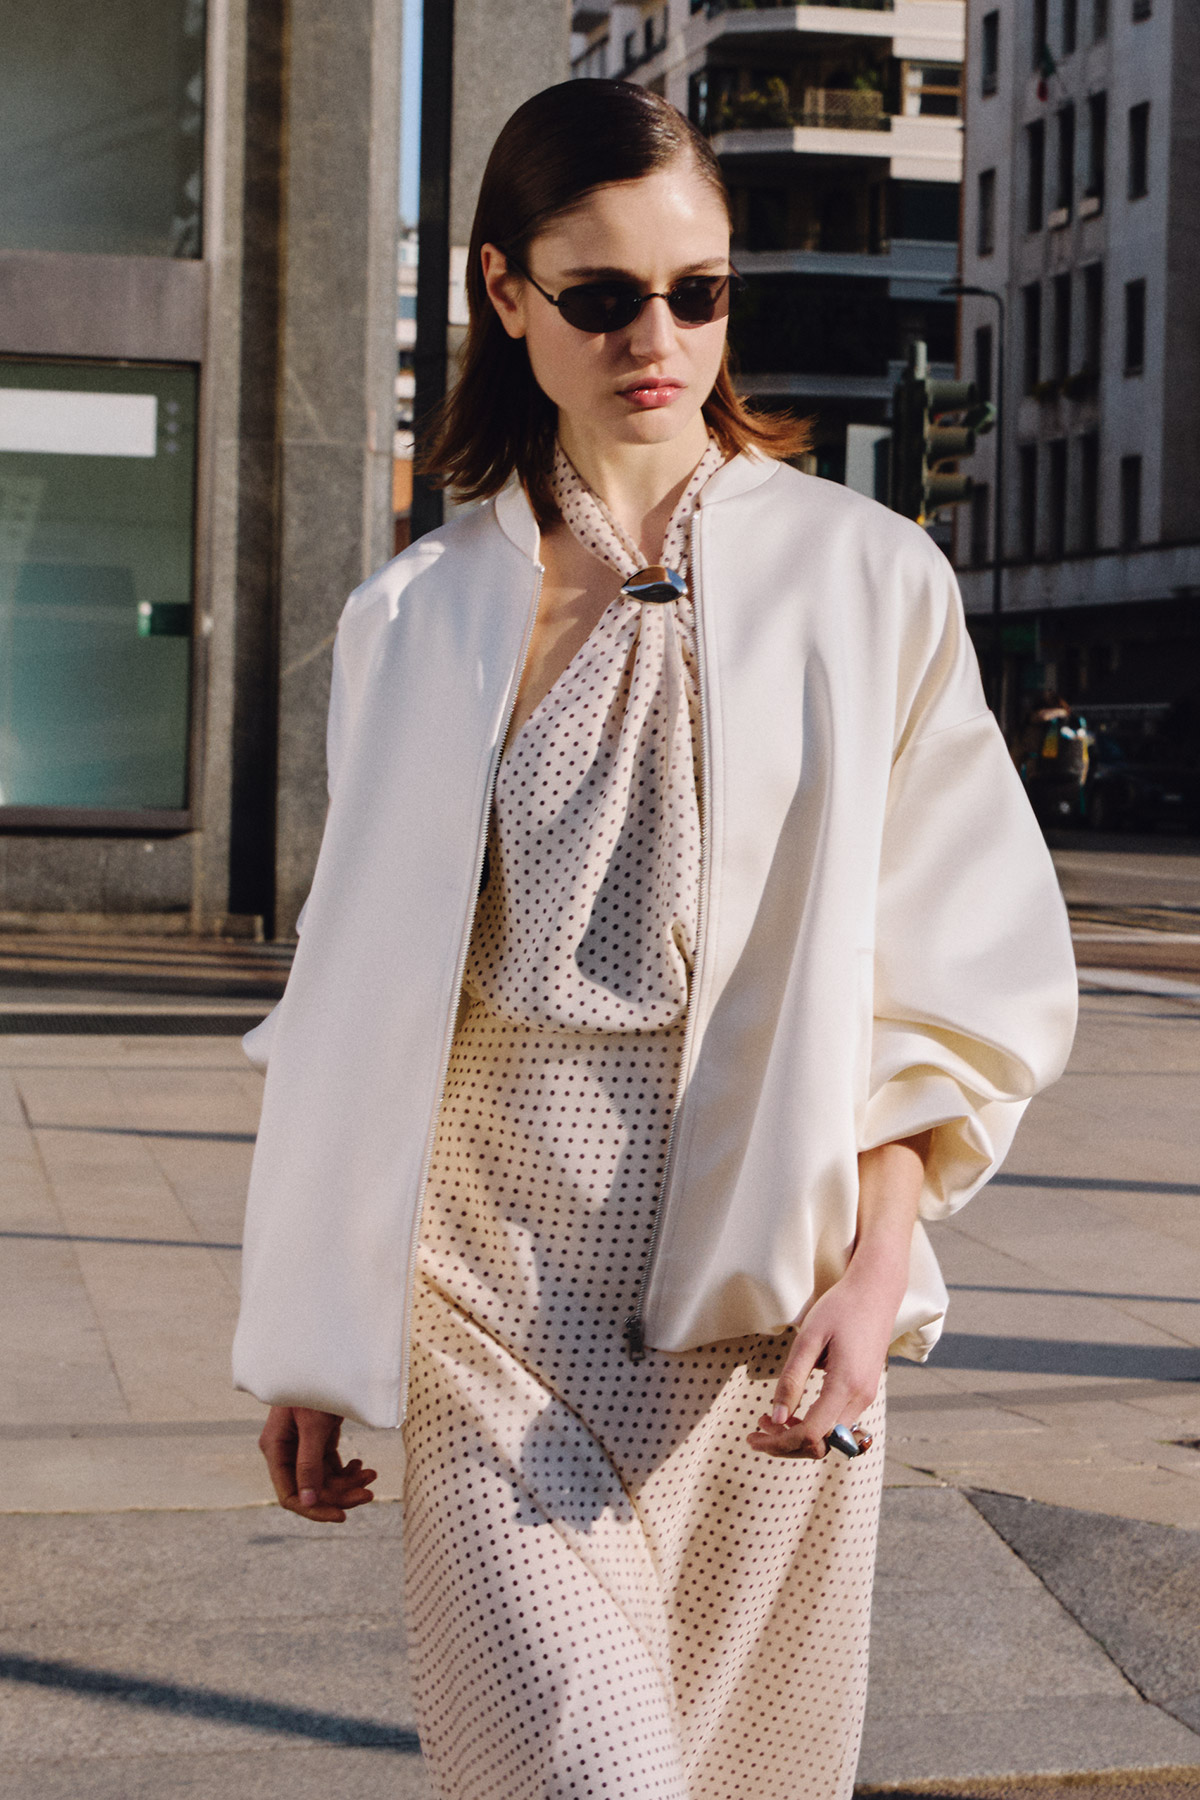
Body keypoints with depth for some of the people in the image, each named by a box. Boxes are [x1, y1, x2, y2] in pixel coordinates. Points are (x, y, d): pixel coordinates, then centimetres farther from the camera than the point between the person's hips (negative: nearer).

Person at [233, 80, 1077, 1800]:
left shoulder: (868, 579, 3)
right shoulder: (419, 615, 6)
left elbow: (960, 970, 3)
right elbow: (354, 998, 10)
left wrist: (877, 1268, -9)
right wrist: (308, 1346, 10)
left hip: (771, 1305, 1)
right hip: (491, 1287, 0)